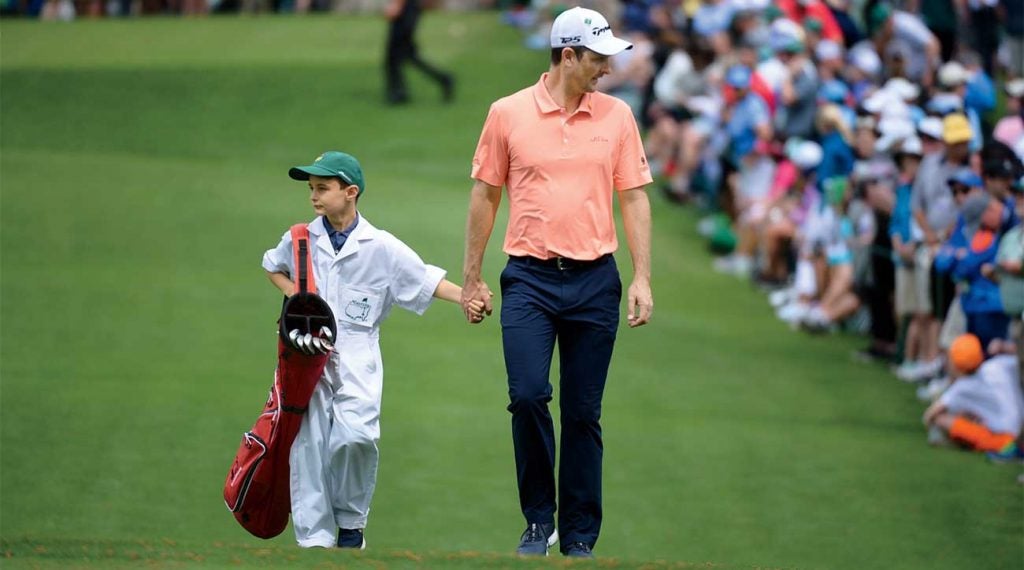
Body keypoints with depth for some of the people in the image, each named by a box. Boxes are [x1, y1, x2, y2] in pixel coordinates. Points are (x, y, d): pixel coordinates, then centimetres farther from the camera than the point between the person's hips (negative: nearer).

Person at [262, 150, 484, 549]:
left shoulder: (381, 247, -3)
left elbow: (425, 279, -2)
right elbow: (273, 267, 24)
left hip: (356, 355, -3)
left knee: (354, 437, -20)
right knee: (308, 443, -4)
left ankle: (351, 524, 2)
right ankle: (315, 539, 2)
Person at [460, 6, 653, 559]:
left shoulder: (616, 115, 5)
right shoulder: (508, 113, 1)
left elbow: (634, 199, 7)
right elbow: (484, 196, 7)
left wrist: (642, 279, -1)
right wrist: (471, 279, 6)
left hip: (594, 280, 1)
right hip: (529, 279, -1)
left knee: (583, 414, 3)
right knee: (528, 395, -15)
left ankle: (580, 538, 11)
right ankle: (538, 521, 2)